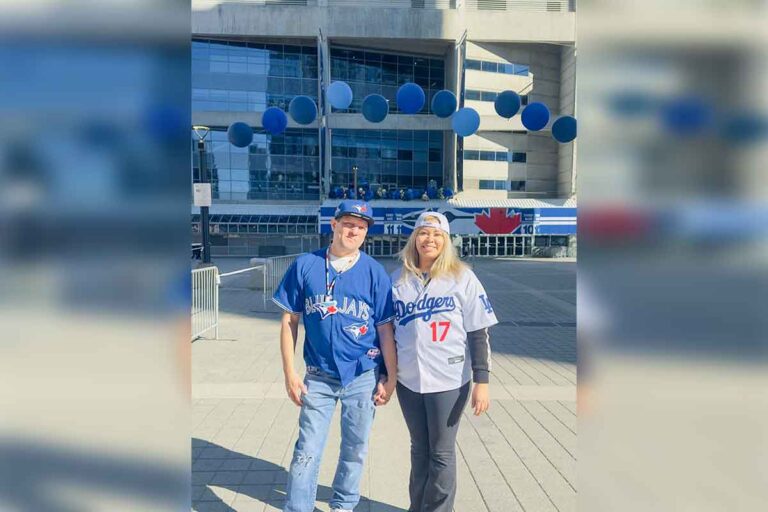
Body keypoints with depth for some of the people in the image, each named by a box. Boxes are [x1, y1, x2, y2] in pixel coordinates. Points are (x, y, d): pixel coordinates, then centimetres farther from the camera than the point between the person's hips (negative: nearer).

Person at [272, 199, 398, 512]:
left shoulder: (375, 272, -4)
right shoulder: (305, 266, -4)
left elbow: (385, 328, -1)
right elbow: (290, 321, 1)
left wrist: (391, 377, -1)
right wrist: (290, 373, -2)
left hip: (364, 377, 1)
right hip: (319, 377, 0)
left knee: (355, 449, 15)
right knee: (307, 451, 3)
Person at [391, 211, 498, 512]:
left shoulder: (462, 278, -5)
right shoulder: (398, 280, 4)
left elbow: (478, 334, -6)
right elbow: (388, 330, 12)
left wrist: (481, 381, -11)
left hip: (449, 380, -3)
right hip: (408, 380, 3)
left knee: (442, 452, 8)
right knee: (419, 448, 17)